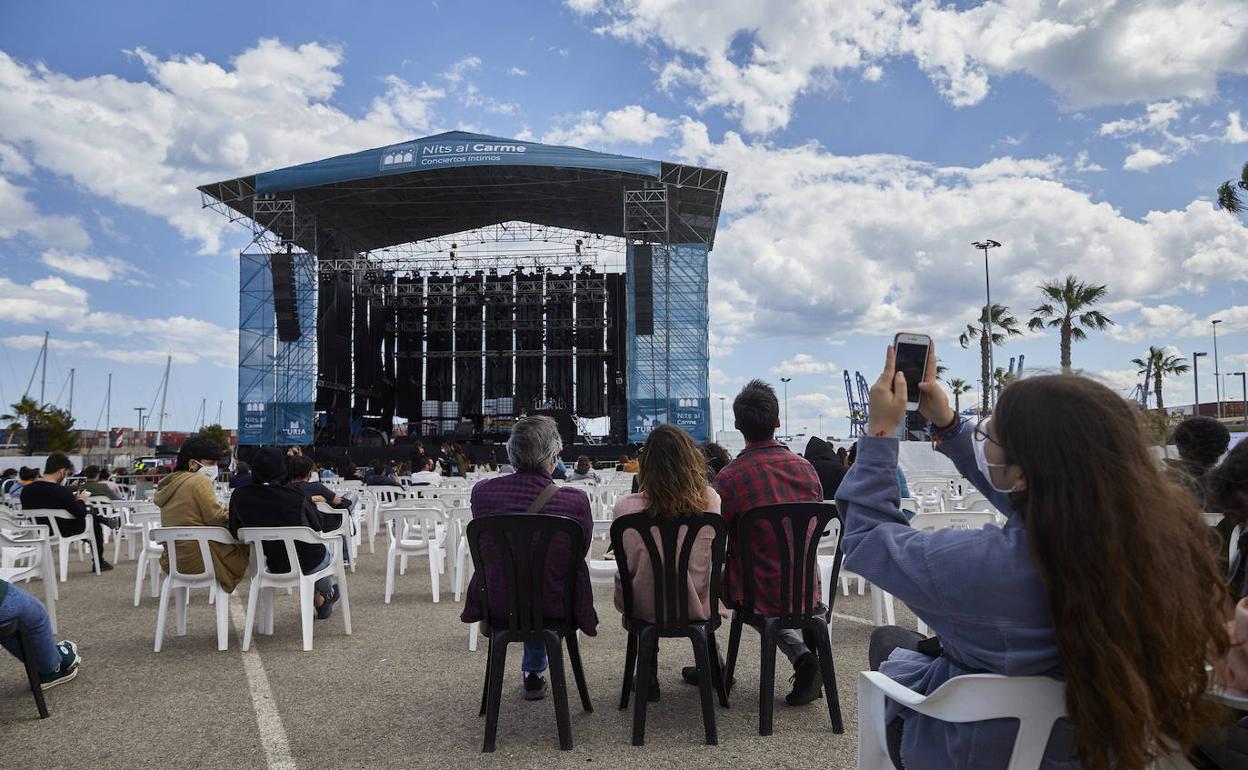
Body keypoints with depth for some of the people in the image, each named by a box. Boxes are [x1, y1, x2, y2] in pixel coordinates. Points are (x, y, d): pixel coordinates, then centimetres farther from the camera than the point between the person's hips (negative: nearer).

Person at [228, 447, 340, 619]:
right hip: (309, 563, -3)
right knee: (327, 555, 34)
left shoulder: (239, 496, -15)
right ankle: (328, 594, 60)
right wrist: (310, 502, 6)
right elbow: (318, 525, -8)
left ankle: (320, 603, 52)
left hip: (275, 566, 4)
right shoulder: (296, 498, -25)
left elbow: (235, 532, -2)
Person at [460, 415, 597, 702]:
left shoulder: (481, 492, -15)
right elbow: (579, 554, -5)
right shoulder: (575, 500, -23)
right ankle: (534, 670, 50)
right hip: (553, 608, -2)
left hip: (499, 605, 2)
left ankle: (532, 676, 51)